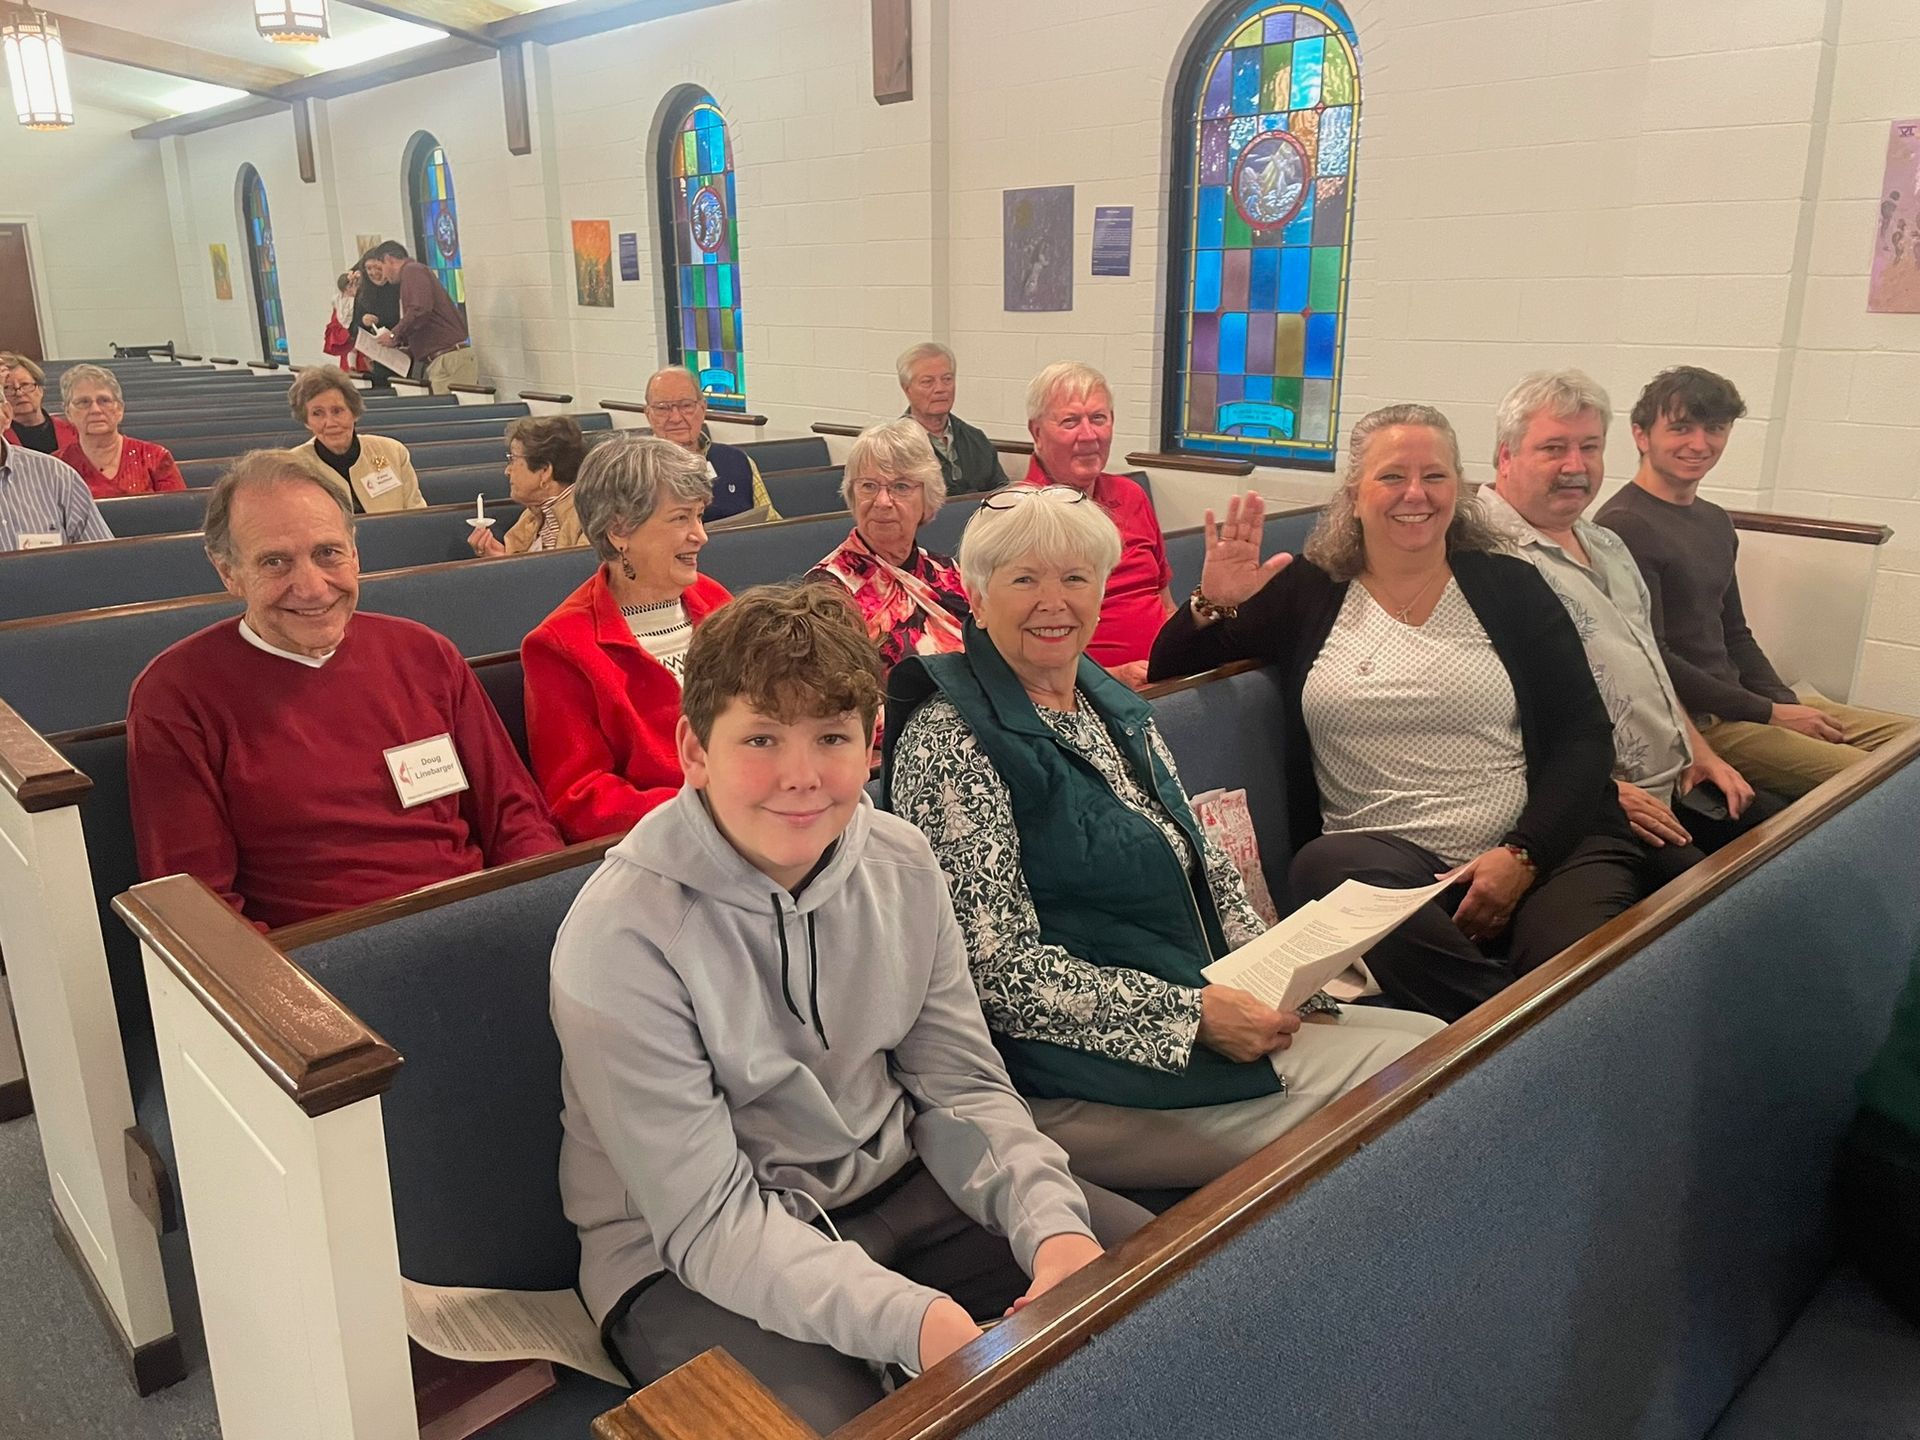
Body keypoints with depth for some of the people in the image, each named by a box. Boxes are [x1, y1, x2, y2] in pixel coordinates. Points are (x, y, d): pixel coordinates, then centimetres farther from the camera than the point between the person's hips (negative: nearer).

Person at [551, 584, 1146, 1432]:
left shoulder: (901, 864, -7)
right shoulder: (621, 939, -23)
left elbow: (963, 1087, -1)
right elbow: (709, 1222, -22)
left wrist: (1052, 1224, -19)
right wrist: (913, 1319, -34)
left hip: (893, 1184, 5)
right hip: (689, 1259, -4)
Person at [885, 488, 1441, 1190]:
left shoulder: (1115, 704, 13)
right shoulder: (949, 741, -13)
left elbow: (1203, 861, 18)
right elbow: (1001, 968, -18)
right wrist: (1193, 1013, -19)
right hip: (1077, 1072, -8)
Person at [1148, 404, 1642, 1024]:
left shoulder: (1510, 586, 11)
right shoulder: (1307, 594, 11)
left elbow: (1584, 735, 5)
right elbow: (1170, 669, 9)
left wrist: (1524, 854, -9)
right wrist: (1213, 605, -12)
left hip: (1544, 848, -1)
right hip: (1382, 855, 1)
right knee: (1326, 867, -35)